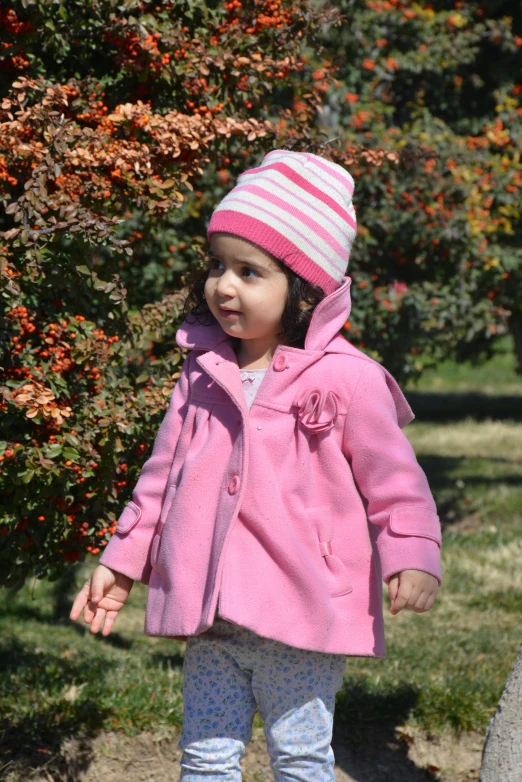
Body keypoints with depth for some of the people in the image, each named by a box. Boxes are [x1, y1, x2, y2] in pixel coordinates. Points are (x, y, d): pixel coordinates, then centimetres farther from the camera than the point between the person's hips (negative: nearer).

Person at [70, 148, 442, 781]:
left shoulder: (346, 381, -8)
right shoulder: (202, 377, 8)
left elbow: (394, 480, -5)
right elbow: (162, 474, 17)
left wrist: (412, 557, -20)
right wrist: (120, 562, 17)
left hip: (301, 619, -5)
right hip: (209, 619, 5)